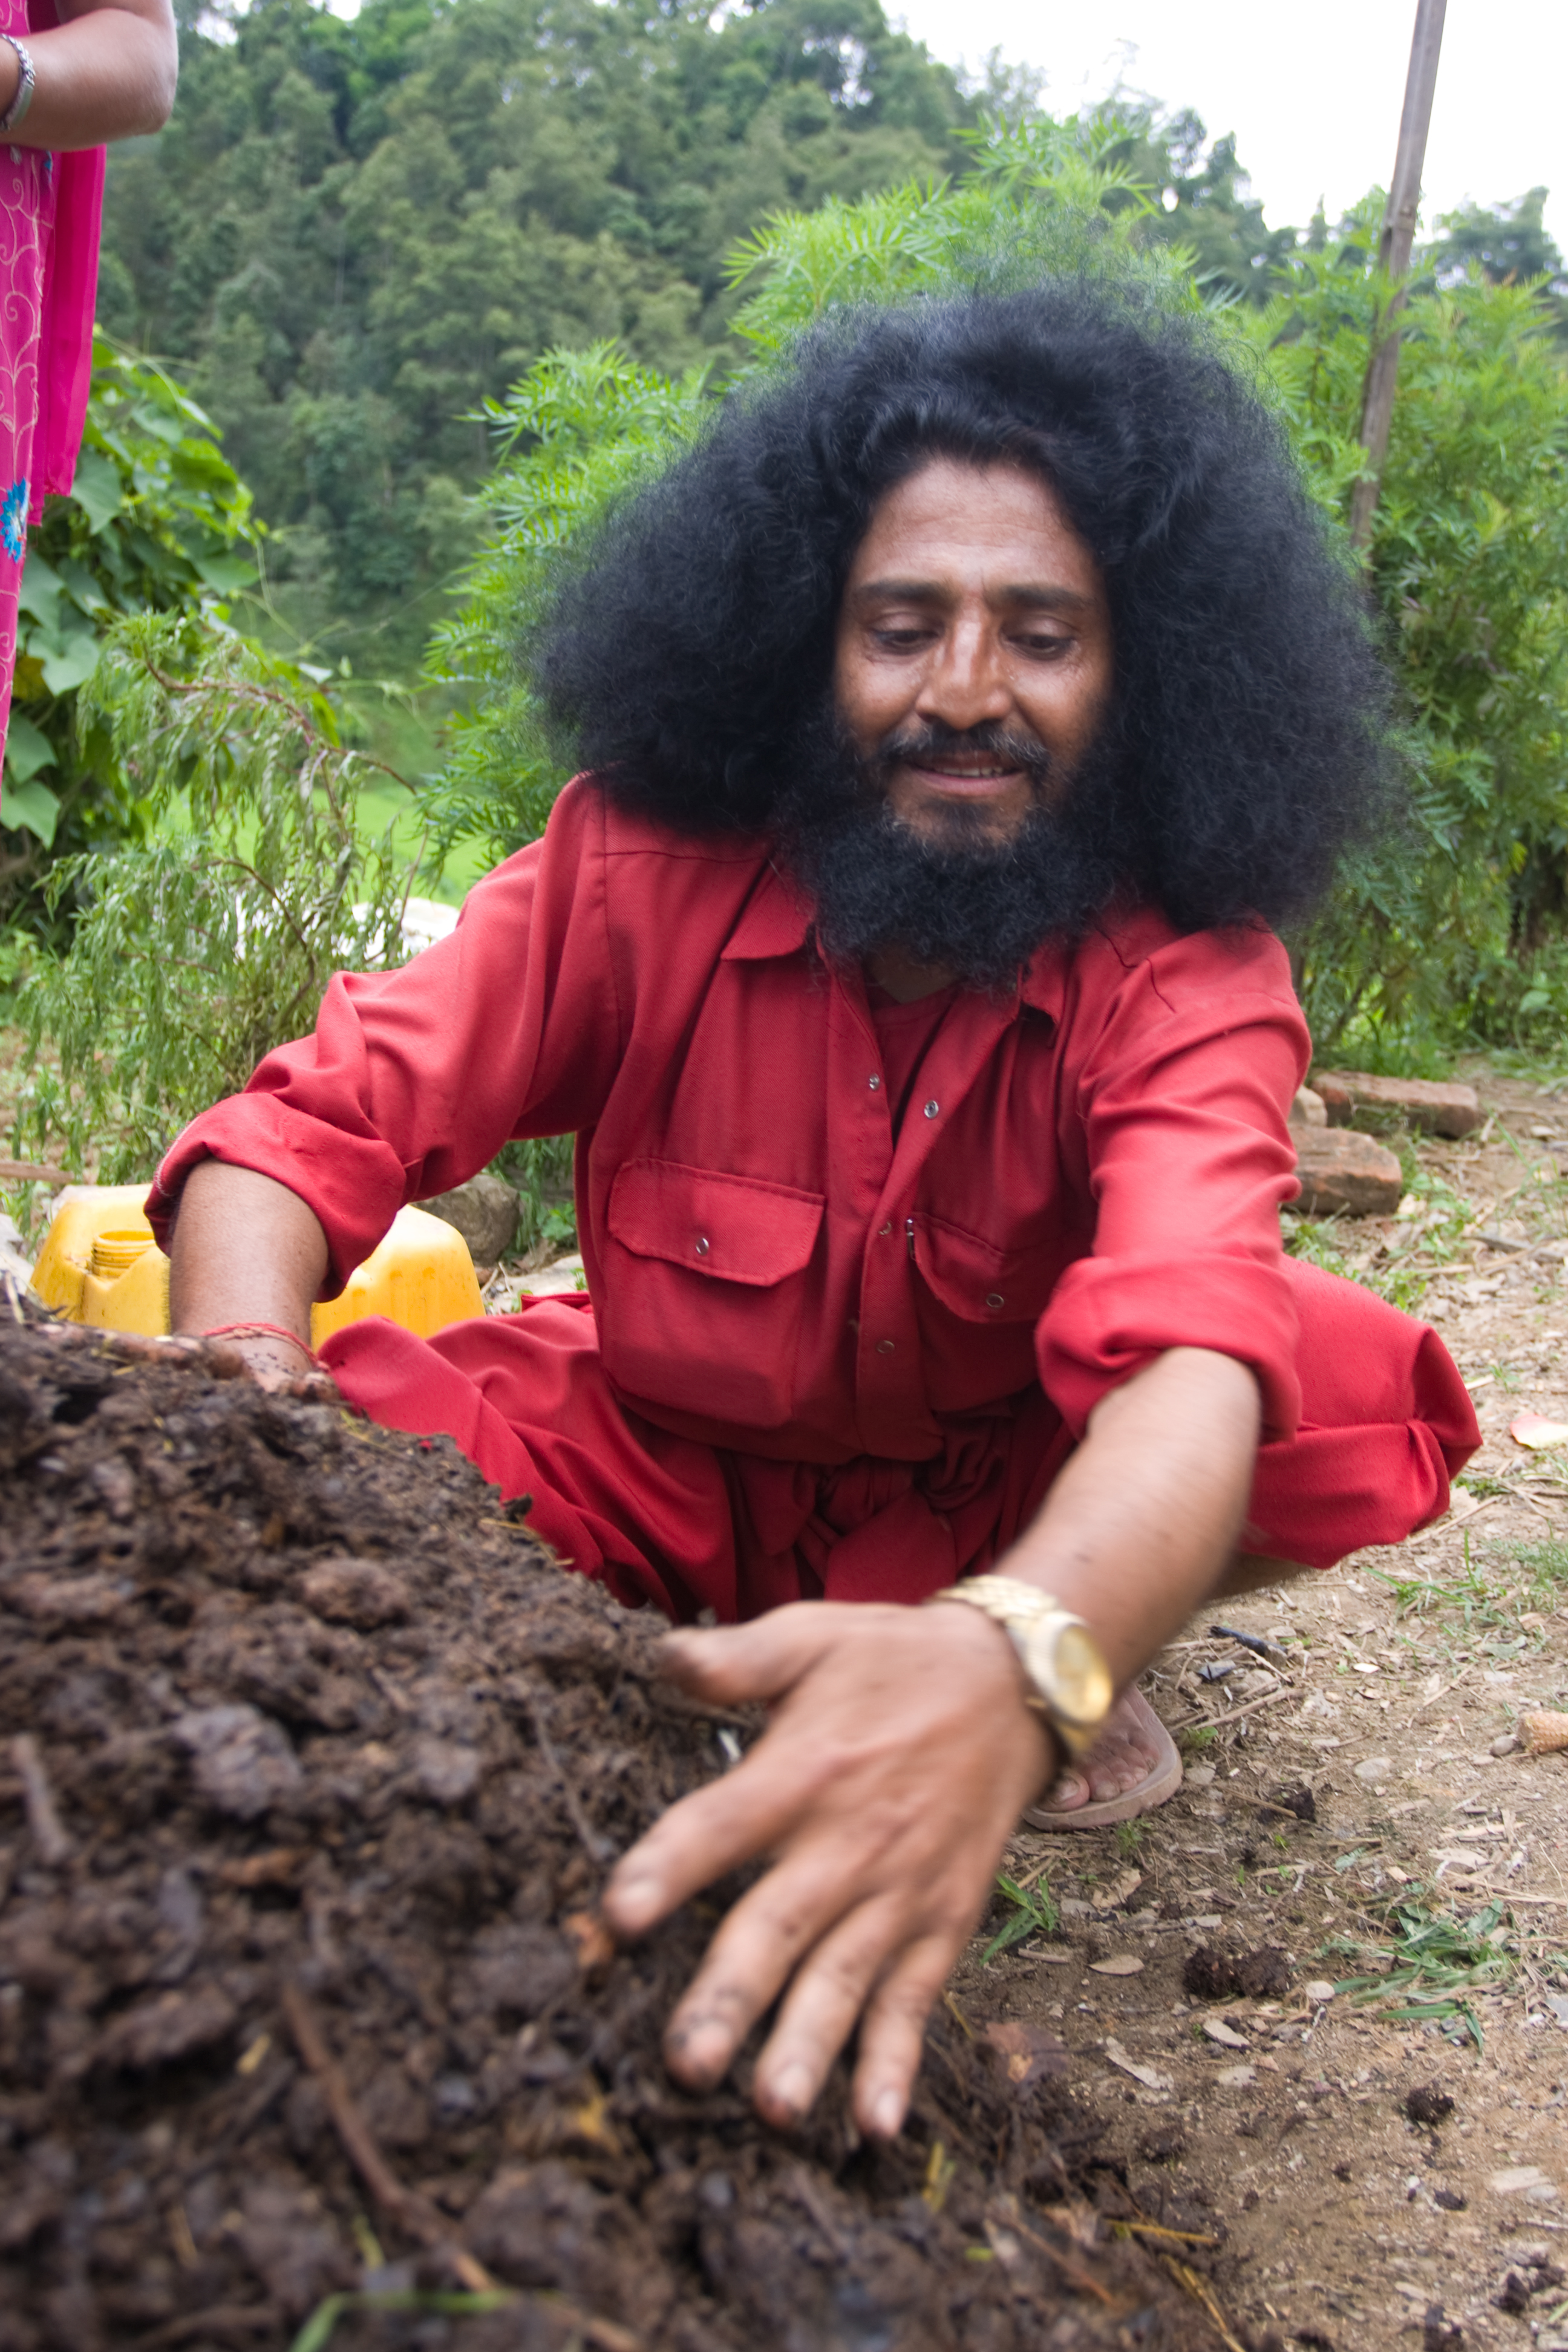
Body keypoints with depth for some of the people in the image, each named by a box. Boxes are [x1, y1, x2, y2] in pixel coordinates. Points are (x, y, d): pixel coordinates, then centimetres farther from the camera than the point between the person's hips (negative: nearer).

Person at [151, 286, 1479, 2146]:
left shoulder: (1187, 973, -23)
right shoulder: (648, 864, -19)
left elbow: (1195, 1351, -41)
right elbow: (310, 1126, -23)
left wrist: (1015, 1660, -64)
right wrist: (248, 1401, -47)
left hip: (1011, 1501, 0)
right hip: (663, 1458, 1)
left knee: (1356, 1400, -27)